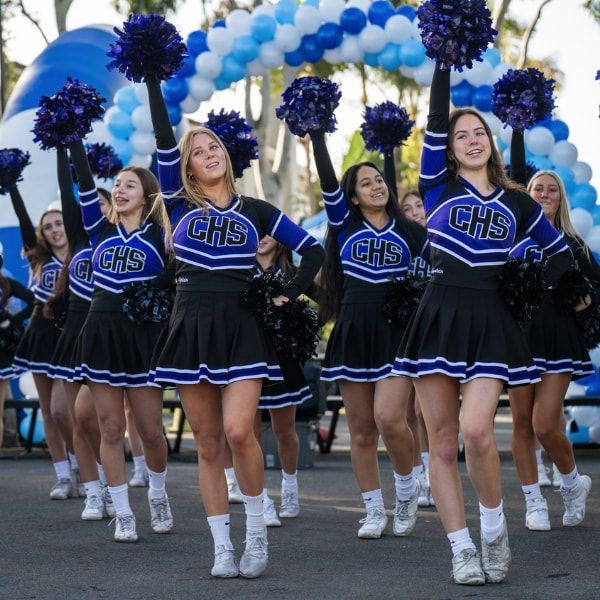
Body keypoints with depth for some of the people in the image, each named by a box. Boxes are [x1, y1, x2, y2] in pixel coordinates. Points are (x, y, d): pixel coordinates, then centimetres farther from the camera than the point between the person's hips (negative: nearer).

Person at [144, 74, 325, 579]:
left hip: (241, 328, -1)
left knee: (238, 431, -18)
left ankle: (257, 530, 1)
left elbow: (313, 251, 13)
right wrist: (152, 81, -9)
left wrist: (289, 295, 3)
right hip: (191, 328, 1)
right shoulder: (180, 206, 6)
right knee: (208, 444, 2)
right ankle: (223, 547, 9)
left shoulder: (256, 211, 7)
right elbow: (164, 142, -4)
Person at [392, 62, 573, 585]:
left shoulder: (516, 202, 10)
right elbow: (435, 123, -5)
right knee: (442, 441, -1)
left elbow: (560, 253, 22)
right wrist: (444, 65, -8)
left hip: (490, 323, 0)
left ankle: (494, 525, 5)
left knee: (476, 430, -18)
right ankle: (462, 550, 7)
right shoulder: (439, 187, 7)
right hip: (439, 317, 1)